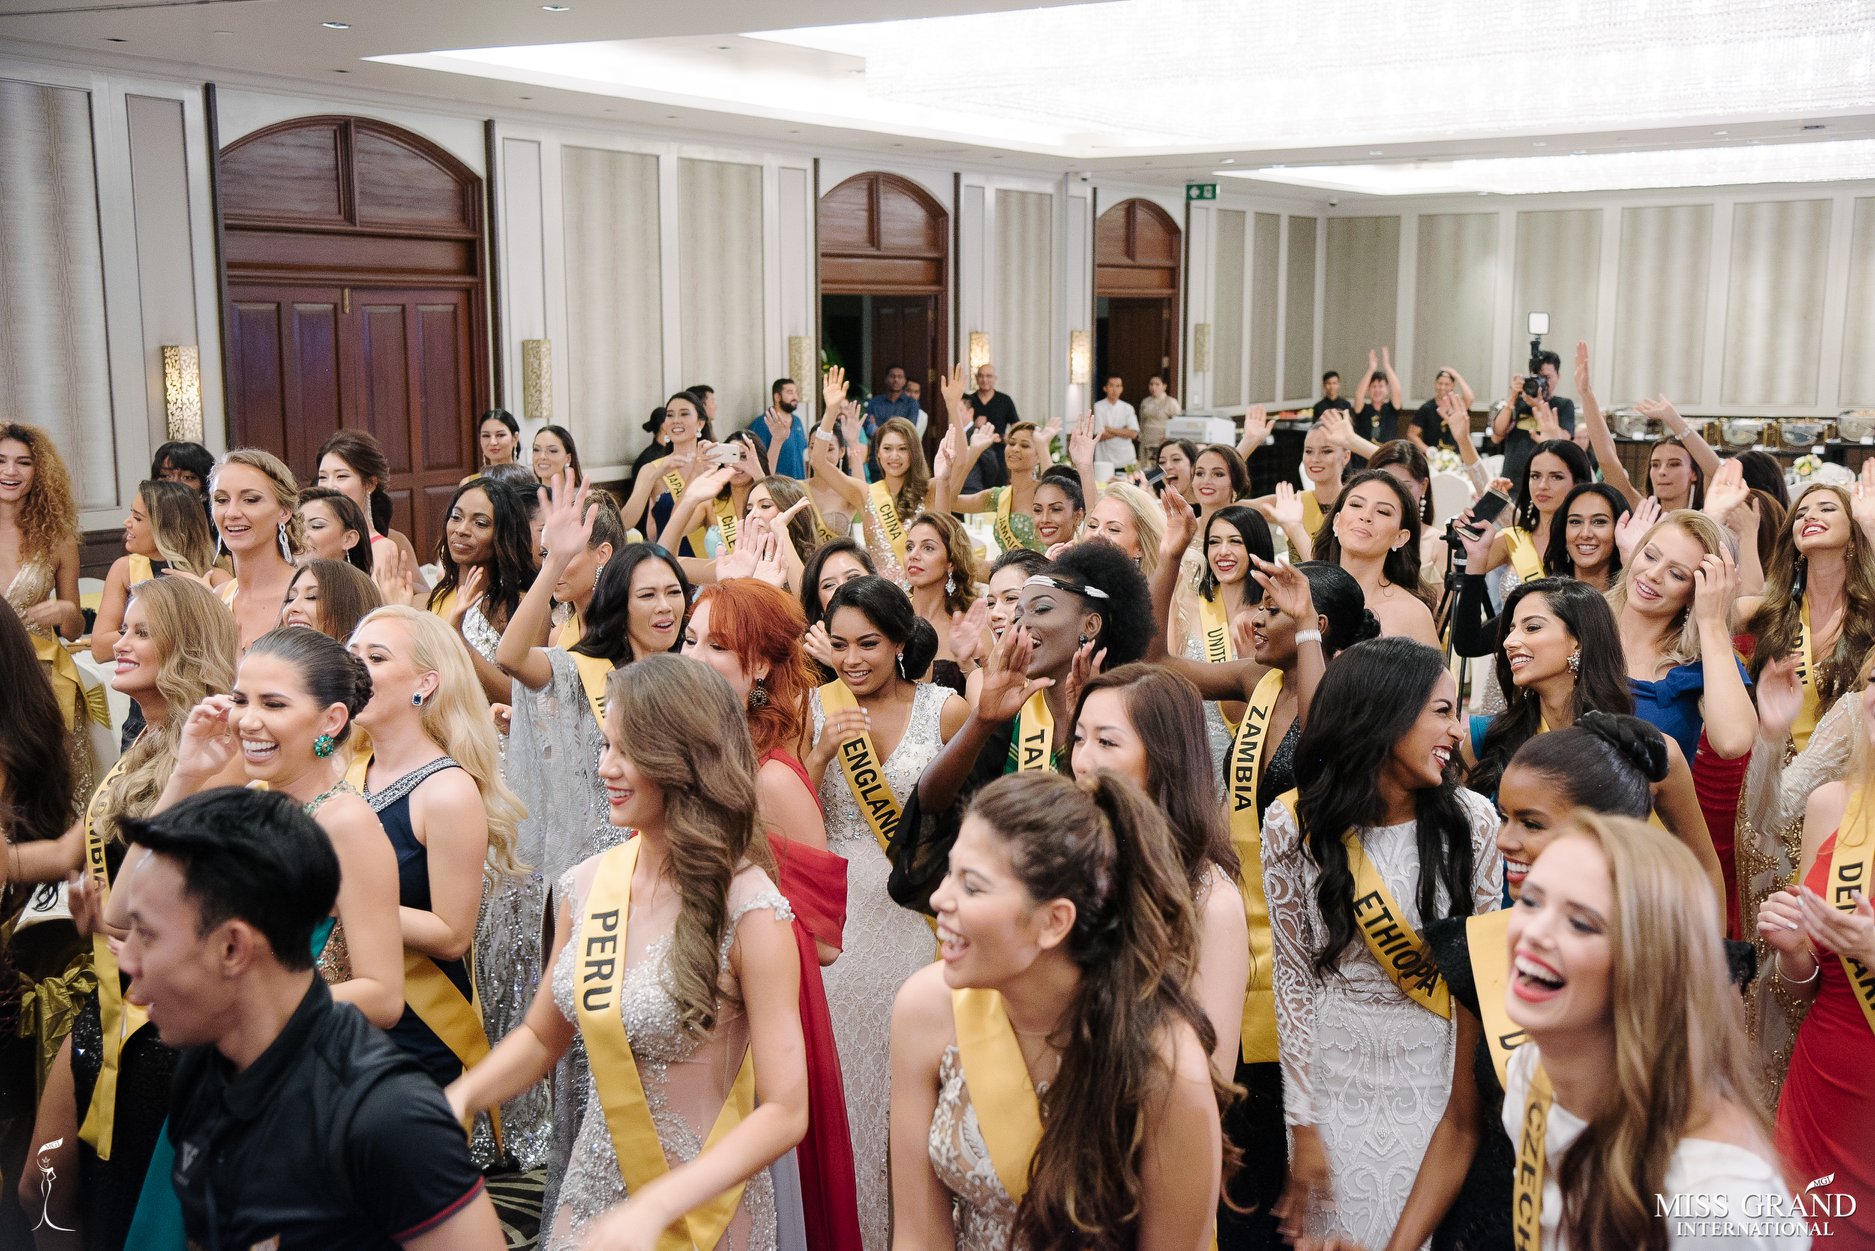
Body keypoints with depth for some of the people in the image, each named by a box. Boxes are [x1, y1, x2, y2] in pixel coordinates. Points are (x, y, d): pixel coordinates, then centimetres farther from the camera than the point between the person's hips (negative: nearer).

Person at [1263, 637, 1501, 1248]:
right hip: (1335, 1077, -1)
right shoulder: (1294, 823, -11)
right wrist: (1302, 1126, -5)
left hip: (1438, 1077, 1)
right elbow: (1294, 975, -6)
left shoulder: (1472, 819, -8)